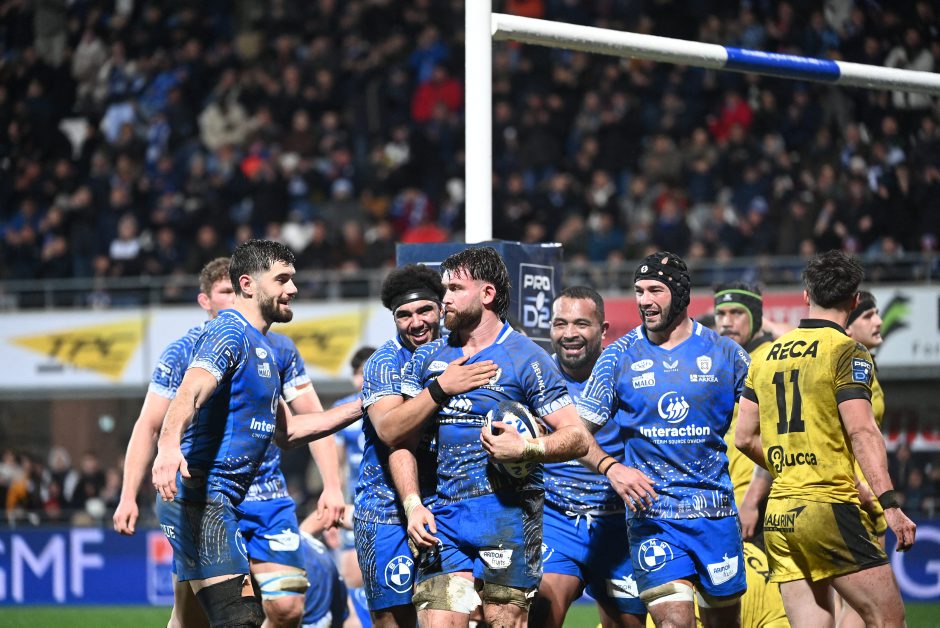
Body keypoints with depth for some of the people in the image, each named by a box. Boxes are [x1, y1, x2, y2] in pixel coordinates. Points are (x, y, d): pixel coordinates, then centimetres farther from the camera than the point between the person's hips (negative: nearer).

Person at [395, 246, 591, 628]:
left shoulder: (526, 360, 0)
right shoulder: (428, 358, 16)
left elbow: (577, 438, -6)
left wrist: (526, 449, -22)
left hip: (505, 513, -4)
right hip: (443, 514, 4)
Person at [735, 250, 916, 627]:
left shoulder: (768, 355, 14)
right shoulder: (847, 352, -5)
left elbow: (744, 437, 16)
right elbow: (861, 433, -15)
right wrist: (890, 505, -18)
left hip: (777, 516, 7)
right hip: (829, 507, -7)